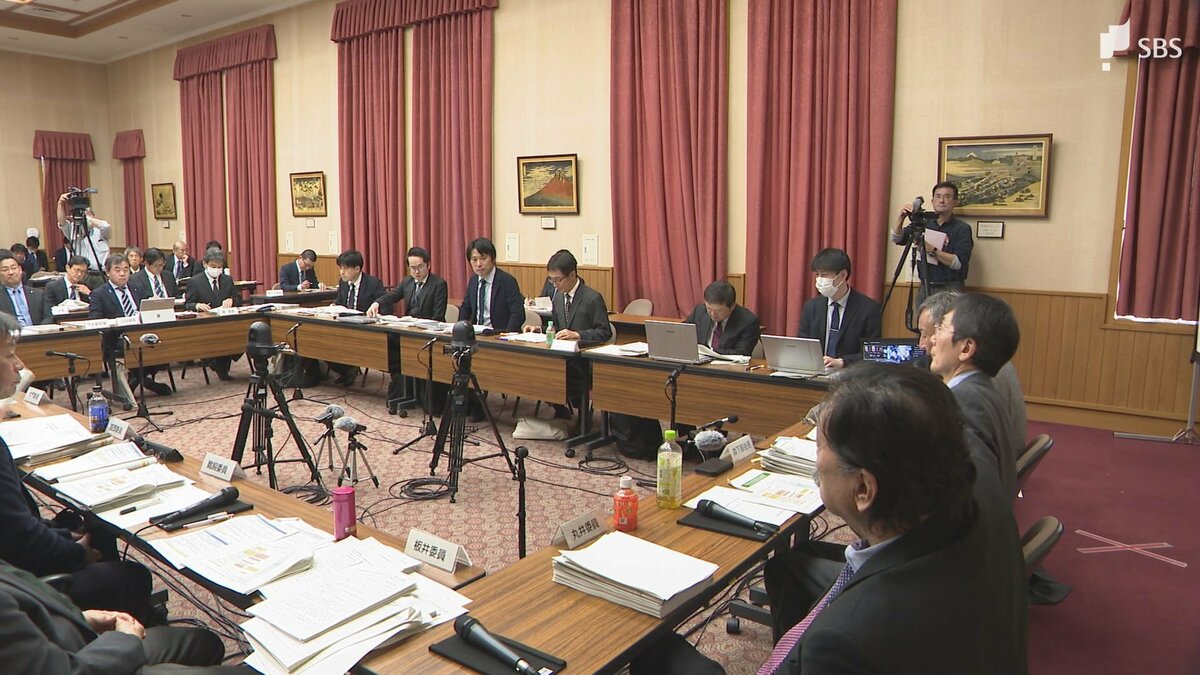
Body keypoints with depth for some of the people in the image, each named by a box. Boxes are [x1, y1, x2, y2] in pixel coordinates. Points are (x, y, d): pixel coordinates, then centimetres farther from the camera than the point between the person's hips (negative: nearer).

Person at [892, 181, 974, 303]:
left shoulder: (962, 229, -3)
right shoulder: (923, 223, 9)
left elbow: (959, 263, -14)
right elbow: (896, 239, 0)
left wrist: (931, 250, -23)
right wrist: (901, 218, -15)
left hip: (951, 290, -4)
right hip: (925, 288, 4)